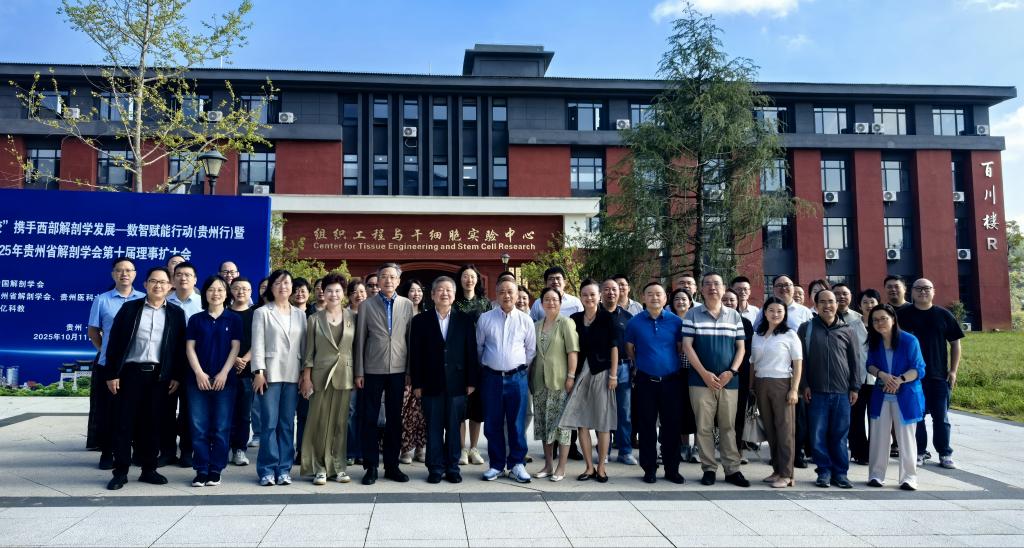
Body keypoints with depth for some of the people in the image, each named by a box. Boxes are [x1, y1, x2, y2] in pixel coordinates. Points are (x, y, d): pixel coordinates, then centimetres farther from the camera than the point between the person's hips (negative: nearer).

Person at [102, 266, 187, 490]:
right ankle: (120, 472, 9)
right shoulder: (129, 308, 4)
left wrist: (177, 376, 0)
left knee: (152, 424, 6)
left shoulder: (176, 313, 7)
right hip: (130, 372, -1)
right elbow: (114, 341, 1)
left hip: (160, 375, 1)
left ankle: (148, 470, 16)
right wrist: (111, 373, -5)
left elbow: (180, 346, 7)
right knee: (124, 422, 1)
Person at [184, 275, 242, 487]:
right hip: (198, 379, 1)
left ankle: (216, 470, 8)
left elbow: (235, 348, 1)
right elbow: (190, 348, 4)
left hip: (224, 379, -1)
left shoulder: (234, 319, 6)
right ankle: (201, 470, 7)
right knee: (199, 428, 1)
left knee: (221, 428, 1)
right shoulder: (196, 319, 9)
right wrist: (199, 373, -8)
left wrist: (223, 374, -9)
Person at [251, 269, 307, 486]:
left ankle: (284, 469, 11)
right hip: (270, 374, -3)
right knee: (270, 424, -4)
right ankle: (267, 470, 4)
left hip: (293, 375, 3)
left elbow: (304, 346, 11)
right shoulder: (262, 312, 4)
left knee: (288, 424, 5)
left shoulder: (300, 314, 13)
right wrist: (259, 372, -11)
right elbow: (258, 344, -2)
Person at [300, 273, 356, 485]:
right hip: (321, 375, -1)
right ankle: (319, 468, 9)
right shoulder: (314, 319, 3)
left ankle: (338, 467, 14)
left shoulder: (352, 317, 5)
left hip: (345, 376, 1)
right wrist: (306, 378, -4)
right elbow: (309, 352, 2)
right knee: (319, 422, 1)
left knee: (340, 422, 6)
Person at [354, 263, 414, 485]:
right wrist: (359, 372, -1)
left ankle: (392, 465, 19)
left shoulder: (407, 305, 6)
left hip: (398, 370, 1)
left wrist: (412, 370, 2)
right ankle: (371, 467, 14)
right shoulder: (366, 305, 3)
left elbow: (410, 338, 6)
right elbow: (360, 340, 3)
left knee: (394, 420, 8)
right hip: (373, 370, -1)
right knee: (369, 419, 4)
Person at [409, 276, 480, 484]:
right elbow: (415, 354, 2)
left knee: (454, 428, 7)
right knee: (433, 428, 5)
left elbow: (471, 352, 4)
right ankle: (435, 468, 15)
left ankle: (452, 467, 17)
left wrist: (472, 381, -1)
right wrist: (417, 383, -3)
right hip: (431, 384, 0)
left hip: (457, 384, 1)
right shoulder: (420, 320, 4)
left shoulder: (465, 320, 5)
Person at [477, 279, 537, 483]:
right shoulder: (485, 319, 2)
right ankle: (496, 464, 17)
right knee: (492, 424, 6)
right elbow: (478, 347, 11)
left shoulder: (525, 320, 3)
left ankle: (517, 464, 15)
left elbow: (531, 349, 11)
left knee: (517, 423, 4)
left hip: (517, 377, 0)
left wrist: (520, 367, 8)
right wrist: (486, 366, 11)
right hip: (491, 377, 0)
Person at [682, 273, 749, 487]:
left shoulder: (735, 316, 9)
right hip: (701, 380, -2)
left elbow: (741, 347, 9)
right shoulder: (692, 315, 3)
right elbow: (687, 346, -3)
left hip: (729, 380, 2)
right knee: (704, 427, 1)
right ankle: (709, 469, 10)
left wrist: (731, 372, -6)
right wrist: (705, 373, -11)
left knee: (728, 426, 6)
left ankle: (732, 469, 12)